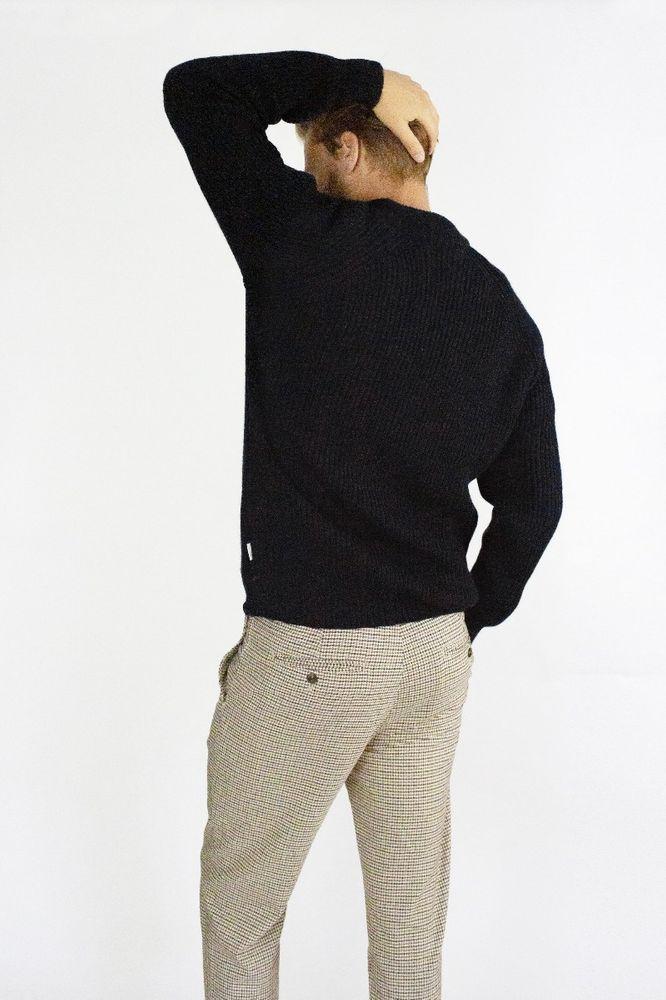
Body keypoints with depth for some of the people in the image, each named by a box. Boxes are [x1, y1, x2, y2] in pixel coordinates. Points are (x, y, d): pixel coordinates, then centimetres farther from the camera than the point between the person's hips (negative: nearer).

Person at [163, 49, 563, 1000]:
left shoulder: (303, 242, -12)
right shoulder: (503, 309, 3)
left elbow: (192, 90, -1)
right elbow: (531, 500, 7)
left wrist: (358, 78, -2)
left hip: (304, 654, -5)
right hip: (434, 651, 6)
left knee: (241, 902, 15)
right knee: (411, 910, 17)